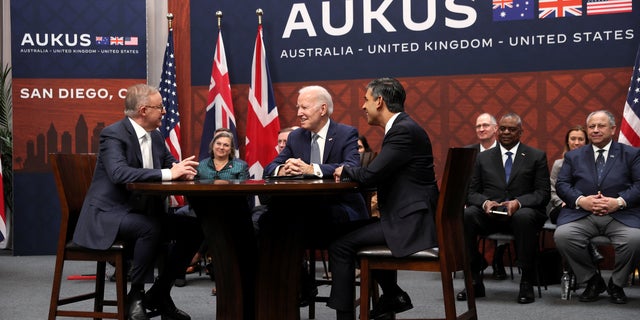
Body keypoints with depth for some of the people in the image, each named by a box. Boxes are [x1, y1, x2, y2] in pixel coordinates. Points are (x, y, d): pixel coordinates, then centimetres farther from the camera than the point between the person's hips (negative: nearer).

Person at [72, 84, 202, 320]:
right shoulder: (113, 134, -15)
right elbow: (119, 173, -31)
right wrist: (168, 173, -34)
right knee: (151, 228, -35)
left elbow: (171, 164, 14)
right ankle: (135, 295, -15)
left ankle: (159, 294, 4)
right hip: (108, 215, -8)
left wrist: (182, 169, -12)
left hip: (142, 211, 8)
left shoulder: (155, 136, 10)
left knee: (193, 229, -6)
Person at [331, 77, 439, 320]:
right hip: (409, 217, 11)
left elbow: (372, 174, -22)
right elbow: (379, 173, 17)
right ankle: (393, 296, 28)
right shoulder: (402, 127, 15)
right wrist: (350, 172, 2)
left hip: (410, 223, -11)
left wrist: (345, 171, -3)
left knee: (340, 245, -11)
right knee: (357, 231, 30)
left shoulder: (404, 130, -17)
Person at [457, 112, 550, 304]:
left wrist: (518, 202, -18)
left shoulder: (537, 157, 12)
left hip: (523, 212, -2)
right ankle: (474, 280, -21)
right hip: (489, 214, 2)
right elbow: (471, 192, 10)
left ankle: (527, 282, -25)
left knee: (524, 217, -39)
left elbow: (543, 193, 2)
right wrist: (484, 202, -14)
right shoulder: (483, 158, 17)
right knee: (466, 215, -31)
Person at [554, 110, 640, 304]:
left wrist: (619, 202, -14)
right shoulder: (573, 156, 20)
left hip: (620, 215, -1)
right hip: (582, 215, 2)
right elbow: (561, 184, 9)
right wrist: (581, 200, -11)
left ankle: (616, 284, -2)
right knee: (561, 235, -29)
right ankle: (593, 281, -4)